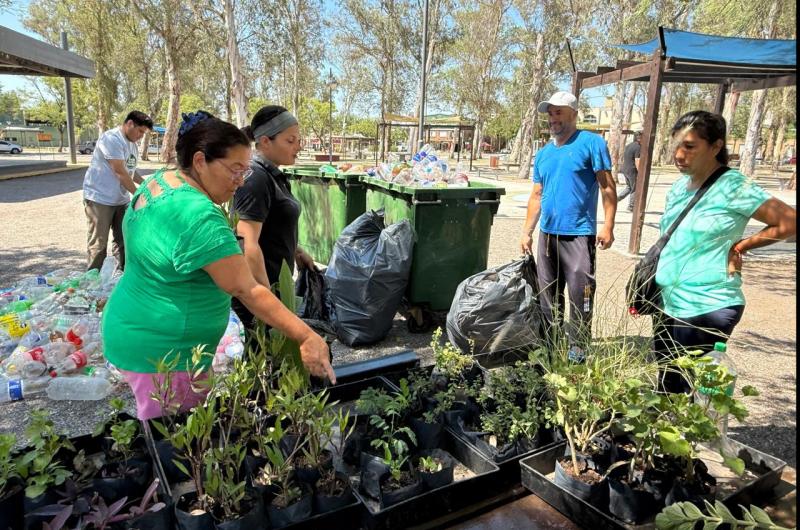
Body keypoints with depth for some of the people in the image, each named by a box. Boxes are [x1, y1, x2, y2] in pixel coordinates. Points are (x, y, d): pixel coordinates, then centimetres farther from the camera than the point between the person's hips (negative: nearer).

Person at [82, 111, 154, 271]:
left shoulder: (132, 144, 11)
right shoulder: (111, 139, -17)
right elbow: (120, 172, -21)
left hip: (121, 200, 8)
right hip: (100, 199, -8)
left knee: (123, 240, 12)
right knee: (99, 243, -1)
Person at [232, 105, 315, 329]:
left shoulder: (274, 175, 11)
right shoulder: (256, 179, -18)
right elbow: (248, 244, -25)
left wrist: (297, 252, 14)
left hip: (276, 282, 9)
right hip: (258, 290, -9)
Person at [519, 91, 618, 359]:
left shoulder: (591, 143, -3)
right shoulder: (543, 153, 14)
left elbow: (608, 187, -6)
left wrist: (608, 226, -14)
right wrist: (527, 232, 10)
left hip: (578, 234, -6)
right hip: (547, 233, 6)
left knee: (580, 294, -3)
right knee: (548, 293, 14)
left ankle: (578, 347, 11)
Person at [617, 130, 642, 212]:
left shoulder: (628, 146, 11)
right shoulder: (638, 147, -15)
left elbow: (623, 159, 17)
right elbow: (637, 162, -20)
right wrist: (640, 174, -16)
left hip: (625, 170, 8)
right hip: (633, 171, -8)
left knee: (628, 187, 22)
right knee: (634, 189, 5)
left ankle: (617, 198, 10)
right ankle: (631, 206, 12)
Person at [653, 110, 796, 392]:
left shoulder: (733, 187, -12)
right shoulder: (679, 186, 9)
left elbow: (789, 222, -10)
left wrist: (740, 246, -8)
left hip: (708, 309, -7)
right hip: (669, 306, 7)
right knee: (667, 389, 15)